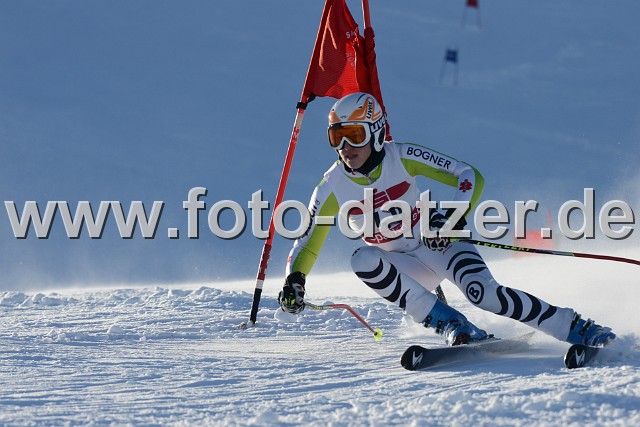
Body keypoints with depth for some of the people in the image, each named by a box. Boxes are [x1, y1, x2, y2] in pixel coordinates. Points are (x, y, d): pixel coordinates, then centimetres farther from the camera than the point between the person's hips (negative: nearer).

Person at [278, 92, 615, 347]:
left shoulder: (403, 158, -17)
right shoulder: (333, 187, -12)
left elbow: (471, 176, -17)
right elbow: (307, 244, -3)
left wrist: (455, 217, -36)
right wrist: (294, 281, -24)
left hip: (438, 244, -2)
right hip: (402, 266, 3)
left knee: (482, 293, -29)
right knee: (363, 259, -30)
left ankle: (576, 328, -18)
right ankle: (449, 323, -26)